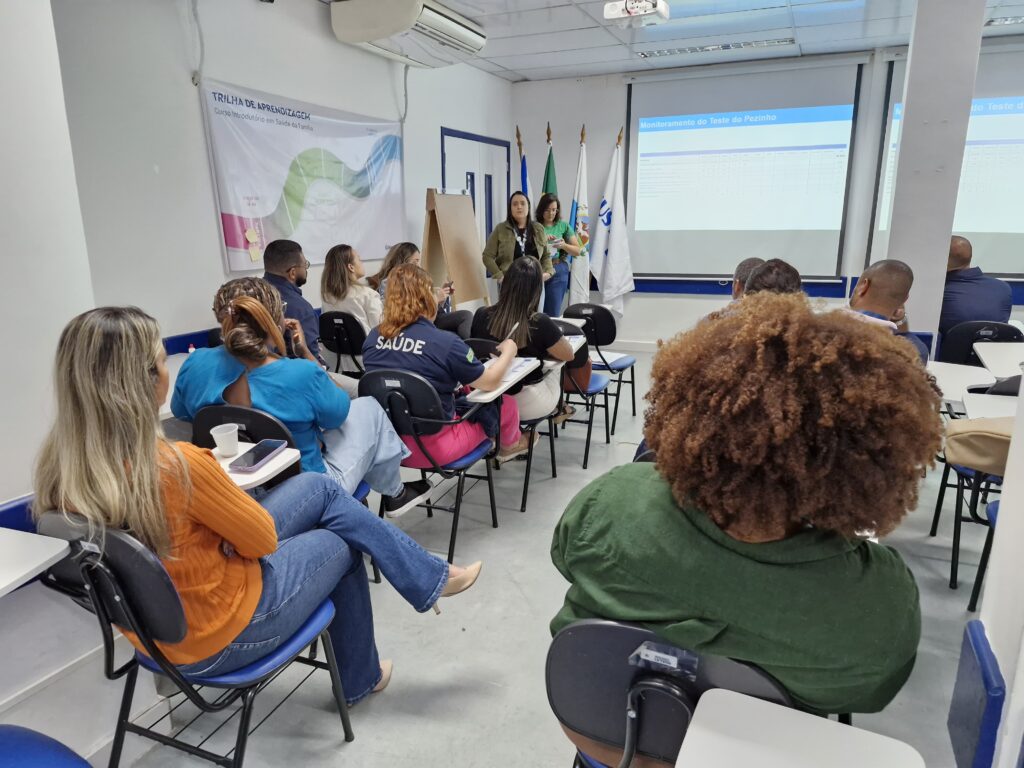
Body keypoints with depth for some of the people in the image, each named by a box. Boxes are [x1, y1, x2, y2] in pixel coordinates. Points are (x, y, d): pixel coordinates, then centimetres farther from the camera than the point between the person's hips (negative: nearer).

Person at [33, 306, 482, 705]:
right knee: (343, 544, 17)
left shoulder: (59, 463, -10)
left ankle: (428, 577, 28)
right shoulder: (176, 465, -34)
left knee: (320, 488, 12)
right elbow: (263, 537, -18)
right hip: (224, 634, -7)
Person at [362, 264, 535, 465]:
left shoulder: (373, 337, -5)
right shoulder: (446, 343, -22)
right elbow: (489, 382, -9)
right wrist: (508, 352, 9)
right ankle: (509, 444, 48)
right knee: (506, 404, 14)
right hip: (432, 448, -6)